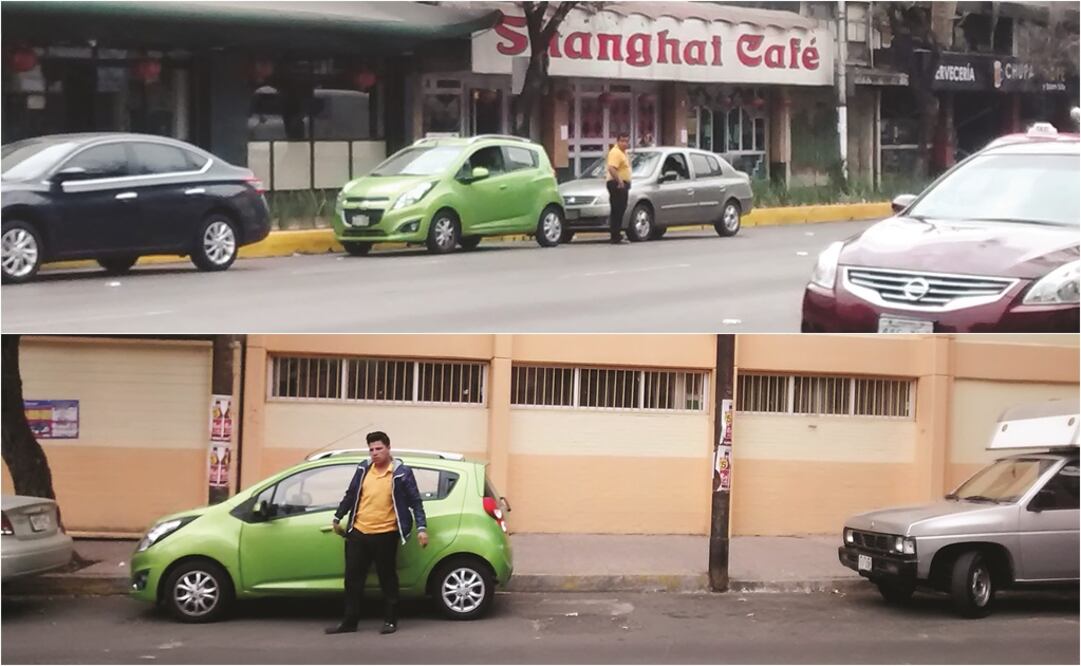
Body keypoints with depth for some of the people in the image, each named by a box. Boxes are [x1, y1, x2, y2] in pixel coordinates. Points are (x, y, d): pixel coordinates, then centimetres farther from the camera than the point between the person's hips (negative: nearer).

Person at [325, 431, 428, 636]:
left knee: (387, 579, 5)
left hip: (385, 535, -5)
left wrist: (422, 528, -12)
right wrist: (337, 518, 21)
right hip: (358, 532, 5)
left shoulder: (401, 472, -7)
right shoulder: (363, 468, 6)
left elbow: (415, 501, -5)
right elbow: (350, 495, 16)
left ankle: (390, 621, 14)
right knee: (353, 578, 7)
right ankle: (349, 621, 15)